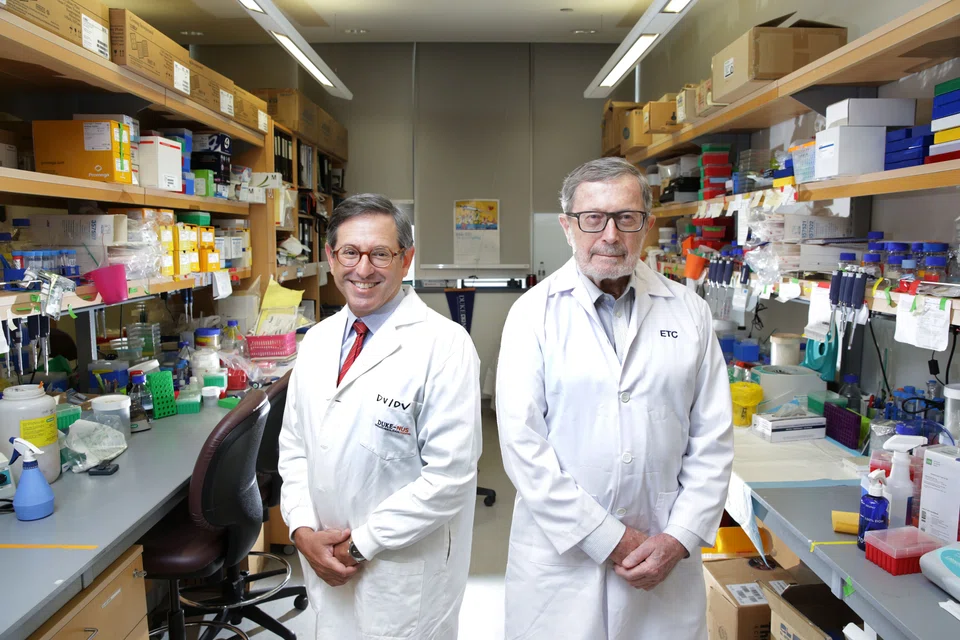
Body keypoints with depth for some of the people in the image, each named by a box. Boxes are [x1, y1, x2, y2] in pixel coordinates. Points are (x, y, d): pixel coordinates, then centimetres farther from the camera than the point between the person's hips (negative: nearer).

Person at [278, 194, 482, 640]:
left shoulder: (444, 344, -17)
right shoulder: (318, 341, 4)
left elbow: (449, 474, -20)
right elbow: (294, 445, 10)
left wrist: (362, 545, -15)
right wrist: (302, 529, -4)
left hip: (403, 576, -5)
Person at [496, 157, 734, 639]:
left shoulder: (689, 313, 2)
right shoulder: (534, 312, -6)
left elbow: (712, 440, 2)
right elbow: (522, 444, -12)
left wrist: (680, 537, -6)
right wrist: (609, 539, -12)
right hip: (561, 553, -1)